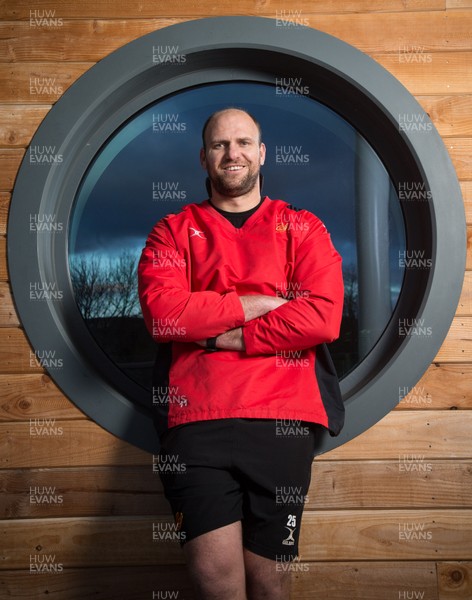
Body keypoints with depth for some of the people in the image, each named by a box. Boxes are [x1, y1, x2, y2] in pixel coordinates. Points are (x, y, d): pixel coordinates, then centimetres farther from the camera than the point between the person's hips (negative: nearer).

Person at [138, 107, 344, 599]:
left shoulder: (303, 229, 14)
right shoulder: (173, 231, 15)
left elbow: (324, 317, -4)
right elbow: (162, 313, -4)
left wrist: (219, 335, -7)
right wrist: (262, 304, -5)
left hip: (282, 419, 0)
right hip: (196, 419, 0)